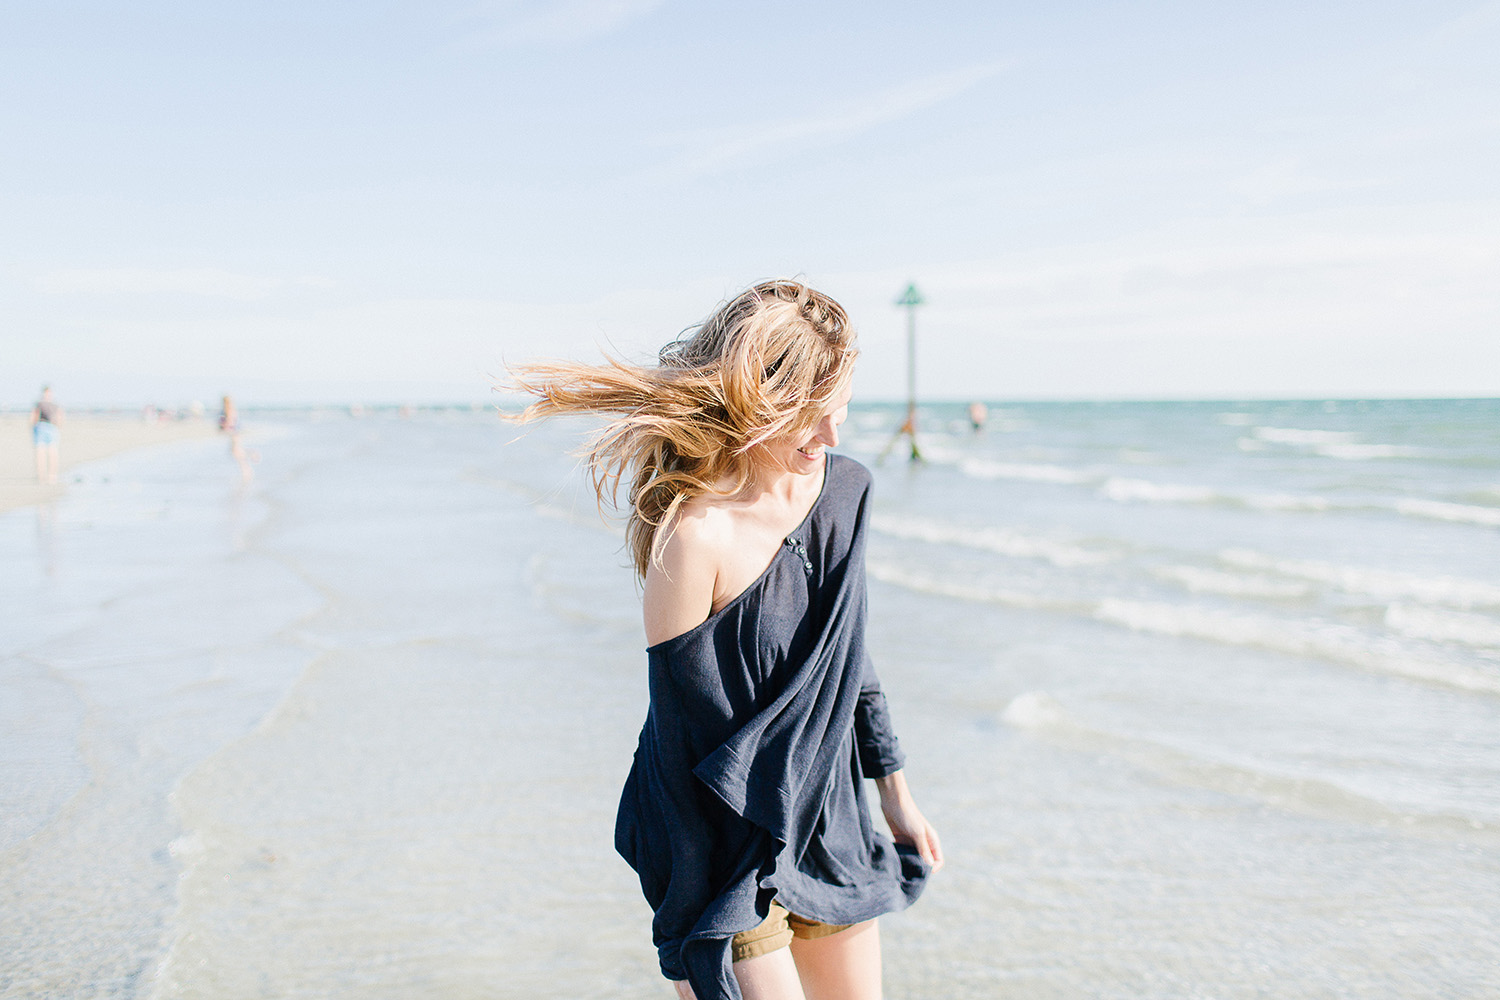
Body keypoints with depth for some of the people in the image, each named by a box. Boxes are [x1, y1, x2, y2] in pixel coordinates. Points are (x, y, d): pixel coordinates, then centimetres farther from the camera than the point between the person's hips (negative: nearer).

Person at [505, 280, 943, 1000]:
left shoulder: (846, 491, -2)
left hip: (829, 822, 7)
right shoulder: (695, 531, -24)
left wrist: (896, 795, 17)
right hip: (727, 850, -7)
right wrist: (696, 938, -16)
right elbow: (685, 729, -20)